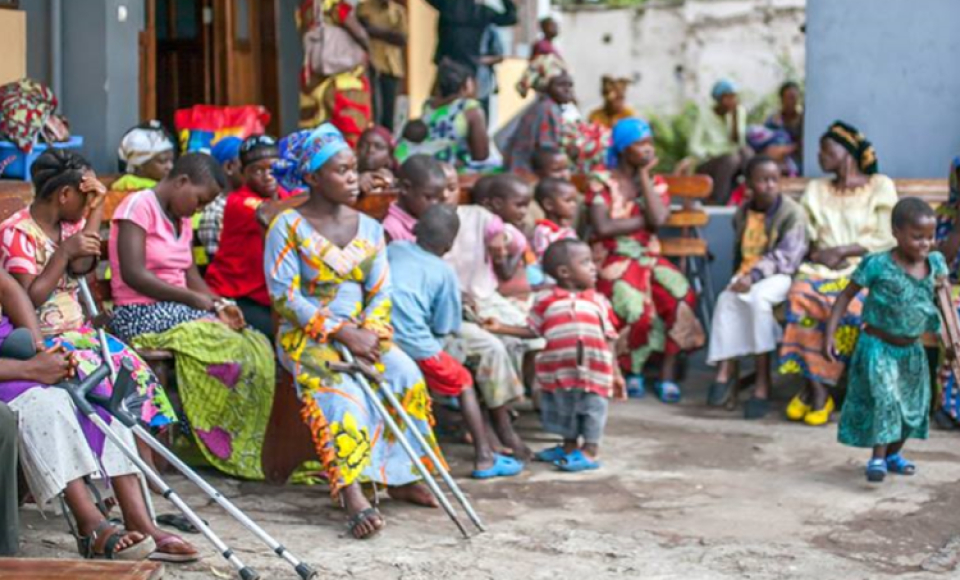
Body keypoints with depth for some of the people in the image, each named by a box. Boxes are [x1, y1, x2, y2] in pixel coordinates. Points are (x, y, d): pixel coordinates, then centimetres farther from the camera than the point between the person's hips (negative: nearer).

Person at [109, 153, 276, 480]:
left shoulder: (181, 220, 20)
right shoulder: (139, 206, -8)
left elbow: (190, 275, 14)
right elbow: (133, 275, -18)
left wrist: (218, 305, -6)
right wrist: (194, 299, -17)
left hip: (178, 311, 8)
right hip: (141, 315, -8)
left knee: (257, 345, -13)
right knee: (228, 348, -27)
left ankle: (243, 452, -13)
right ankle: (220, 448, -16)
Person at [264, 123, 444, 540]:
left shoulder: (370, 229, 12)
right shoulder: (288, 226, -4)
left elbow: (381, 292, 7)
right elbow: (285, 296, -11)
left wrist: (369, 333, -14)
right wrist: (341, 333, -19)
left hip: (360, 333, 5)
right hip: (305, 336, -5)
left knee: (407, 374, -22)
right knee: (340, 388, -34)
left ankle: (400, 477, -12)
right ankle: (352, 495, -43)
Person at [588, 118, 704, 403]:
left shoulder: (656, 183, 10)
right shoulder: (602, 181, -1)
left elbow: (658, 219, -11)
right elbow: (602, 227, -15)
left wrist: (644, 175, -6)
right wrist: (643, 220, -8)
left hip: (648, 258, 4)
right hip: (613, 259, -4)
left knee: (680, 294, -26)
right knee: (635, 306, -32)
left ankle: (667, 373, -15)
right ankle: (632, 370, -5)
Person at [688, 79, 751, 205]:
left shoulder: (740, 111, 1)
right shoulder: (705, 115, -8)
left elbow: (738, 141, -10)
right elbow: (694, 147, -11)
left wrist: (734, 114, -17)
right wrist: (709, 156, -27)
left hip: (732, 163, 3)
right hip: (707, 165, -3)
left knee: (745, 151, -29)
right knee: (731, 158, -35)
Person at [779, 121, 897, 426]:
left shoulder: (881, 186, 9)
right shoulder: (816, 189, 23)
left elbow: (887, 240, 0)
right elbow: (804, 235, 17)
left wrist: (842, 250, -9)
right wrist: (815, 251, -6)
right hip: (821, 267, 3)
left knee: (849, 306, -36)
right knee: (801, 295, -32)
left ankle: (818, 387, -24)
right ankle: (815, 387, -29)